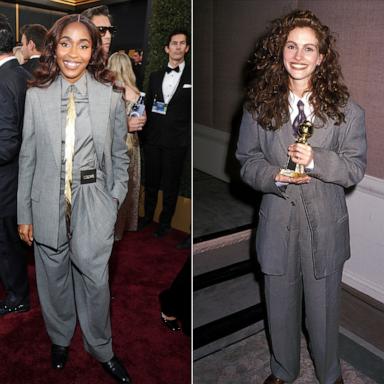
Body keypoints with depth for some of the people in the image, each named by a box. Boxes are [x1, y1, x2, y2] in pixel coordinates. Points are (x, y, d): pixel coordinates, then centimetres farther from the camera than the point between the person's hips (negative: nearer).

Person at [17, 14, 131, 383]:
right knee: (53, 277, 16)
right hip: (48, 203, 2)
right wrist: (24, 213, 3)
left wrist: (115, 200, 0)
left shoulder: (110, 96, -4)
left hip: (93, 203, -1)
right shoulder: (36, 95, -2)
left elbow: (120, 155, 4)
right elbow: (28, 156, 2)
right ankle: (59, 339, 43)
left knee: (94, 280, 6)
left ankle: (102, 350, 30)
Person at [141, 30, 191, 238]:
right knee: (150, 181, 14)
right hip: (153, 138, 4)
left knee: (170, 185, 7)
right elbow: (147, 106, 12)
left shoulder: (191, 76, -2)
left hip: (176, 141, -3)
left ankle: (165, 222, 23)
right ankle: (148, 216, 32)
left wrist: (187, 136, -8)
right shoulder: (155, 76, 10)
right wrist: (145, 133, 6)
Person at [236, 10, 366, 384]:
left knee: (323, 308, 16)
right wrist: (274, 177, -19)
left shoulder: (344, 108, -7)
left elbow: (356, 167, -6)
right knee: (280, 307, 19)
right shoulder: (259, 104, -3)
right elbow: (247, 160, 1)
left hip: (325, 226, -1)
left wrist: (315, 160, -24)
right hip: (277, 224, 1)